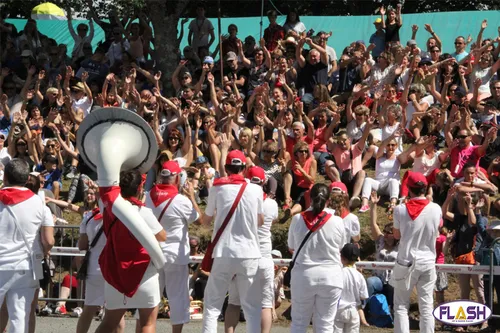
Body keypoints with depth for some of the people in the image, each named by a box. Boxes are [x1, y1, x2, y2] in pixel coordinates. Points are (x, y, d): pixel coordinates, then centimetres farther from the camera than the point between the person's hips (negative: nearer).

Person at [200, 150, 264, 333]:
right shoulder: (255, 190, 1)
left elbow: (205, 220, 10)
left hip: (223, 253, -1)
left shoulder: (217, 188, -1)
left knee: (212, 304, 6)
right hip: (249, 253, 1)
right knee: (252, 306, 6)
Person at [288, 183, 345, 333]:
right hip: (330, 277, 0)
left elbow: (291, 248, 7)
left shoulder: (298, 219, -5)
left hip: (303, 275, 0)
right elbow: (340, 248, 7)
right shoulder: (337, 221, -8)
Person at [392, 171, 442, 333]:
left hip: (406, 262, -2)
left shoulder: (400, 210, -10)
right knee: (426, 307, 6)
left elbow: (397, 235, 3)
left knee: (401, 306, 5)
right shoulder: (435, 209, -6)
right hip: (428, 263, 2)